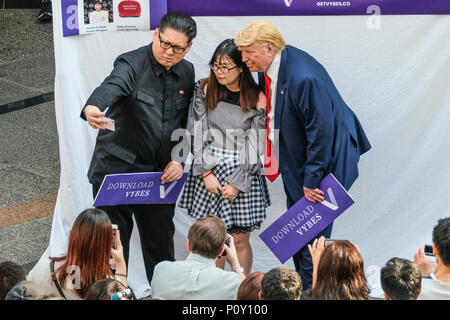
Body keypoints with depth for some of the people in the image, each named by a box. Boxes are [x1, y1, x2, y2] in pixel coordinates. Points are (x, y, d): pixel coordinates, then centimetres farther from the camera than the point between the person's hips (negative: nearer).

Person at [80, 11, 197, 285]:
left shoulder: (187, 73, 7)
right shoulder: (132, 64, -11)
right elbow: (111, 87, -34)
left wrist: (178, 159, 0)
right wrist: (92, 109, -55)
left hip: (160, 174, 5)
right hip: (117, 170, -4)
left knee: (161, 243, 11)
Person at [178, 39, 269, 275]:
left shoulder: (256, 99, -3)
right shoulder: (205, 89, 2)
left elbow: (257, 147, -3)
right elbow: (196, 133, 0)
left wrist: (237, 183, -9)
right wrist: (206, 173, -7)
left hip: (243, 175, -2)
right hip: (209, 173, 2)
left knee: (239, 239, 2)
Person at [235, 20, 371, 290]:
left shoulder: (304, 78, -32)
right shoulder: (269, 66, -3)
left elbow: (321, 133, -28)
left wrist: (312, 181, -22)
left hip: (322, 160, -9)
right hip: (296, 158, 9)